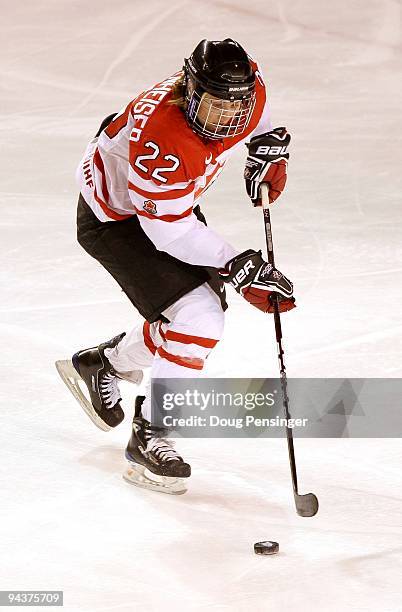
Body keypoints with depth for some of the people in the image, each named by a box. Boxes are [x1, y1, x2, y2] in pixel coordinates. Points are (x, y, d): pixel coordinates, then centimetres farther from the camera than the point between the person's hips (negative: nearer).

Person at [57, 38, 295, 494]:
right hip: (114, 220, -8)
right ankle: (147, 438, -7)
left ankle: (100, 364, 34)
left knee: (203, 313, 13)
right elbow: (170, 232, -33)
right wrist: (240, 268, -33)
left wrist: (268, 149, 2)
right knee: (196, 320, -19)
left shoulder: (246, 86, -19)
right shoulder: (161, 140, -40)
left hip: (171, 201, 8)